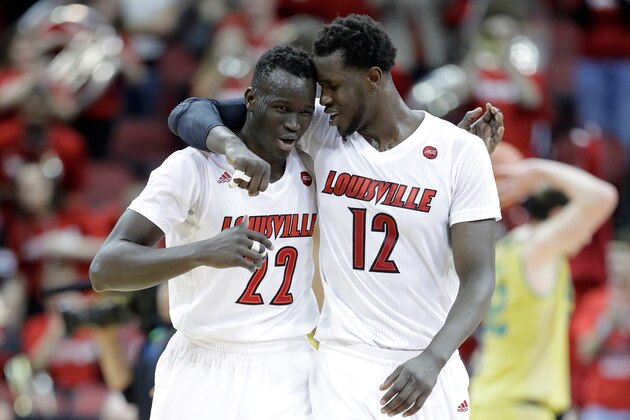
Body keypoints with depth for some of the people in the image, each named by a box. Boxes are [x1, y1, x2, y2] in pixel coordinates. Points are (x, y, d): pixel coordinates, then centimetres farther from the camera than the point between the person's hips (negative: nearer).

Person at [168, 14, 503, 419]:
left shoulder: (461, 151, -7)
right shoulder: (317, 130, 0)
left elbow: (479, 278, -9)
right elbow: (190, 113, -2)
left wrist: (432, 360, -25)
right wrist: (232, 145, -25)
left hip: (428, 367, -1)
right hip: (346, 366, 1)